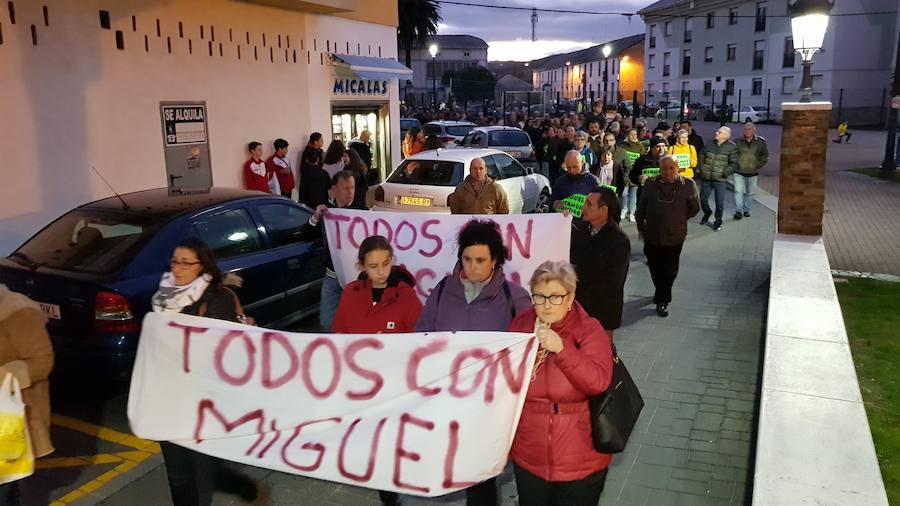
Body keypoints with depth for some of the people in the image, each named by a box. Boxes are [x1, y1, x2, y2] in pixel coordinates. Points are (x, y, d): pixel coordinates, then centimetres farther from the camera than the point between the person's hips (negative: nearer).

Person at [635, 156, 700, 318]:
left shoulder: (688, 186, -9)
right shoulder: (651, 184, -5)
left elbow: (694, 209, 6)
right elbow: (641, 208, 7)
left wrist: (679, 219, 4)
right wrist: (641, 228, 11)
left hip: (674, 237, -2)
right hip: (652, 235, 2)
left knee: (669, 270, 4)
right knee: (655, 268, 14)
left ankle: (662, 301, 19)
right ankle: (662, 296, 37)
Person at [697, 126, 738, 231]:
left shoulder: (732, 147, -6)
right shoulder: (710, 144, 5)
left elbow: (733, 164, -5)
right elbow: (702, 157, 14)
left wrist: (725, 173, -15)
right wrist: (700, 169, 3)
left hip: (720, 180, -4)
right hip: (706, 178, 4)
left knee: (719, 203, 2)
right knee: (703, 199, 13)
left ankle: (718, 222, 19)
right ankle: (707, 212, 42)